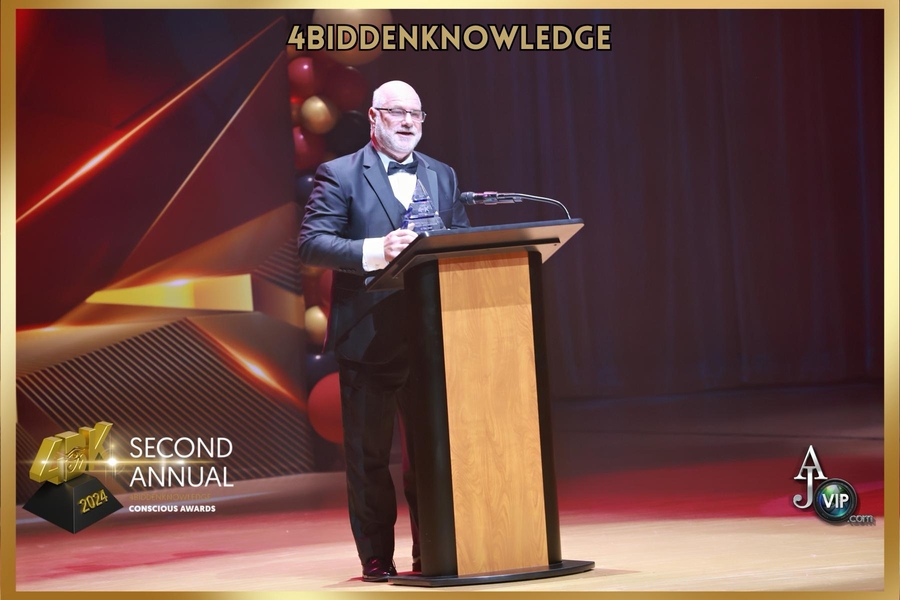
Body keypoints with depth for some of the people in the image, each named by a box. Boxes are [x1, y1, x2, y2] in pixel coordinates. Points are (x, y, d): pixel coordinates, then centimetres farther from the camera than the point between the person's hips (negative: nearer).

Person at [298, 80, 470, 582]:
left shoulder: (443, 177, 16)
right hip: (369, 336, -4)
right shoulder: (339, 176, -1)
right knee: (368, 453, 3)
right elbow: (312, 243, -11)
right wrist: (375, 250, -24)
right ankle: (376, 556, 10)